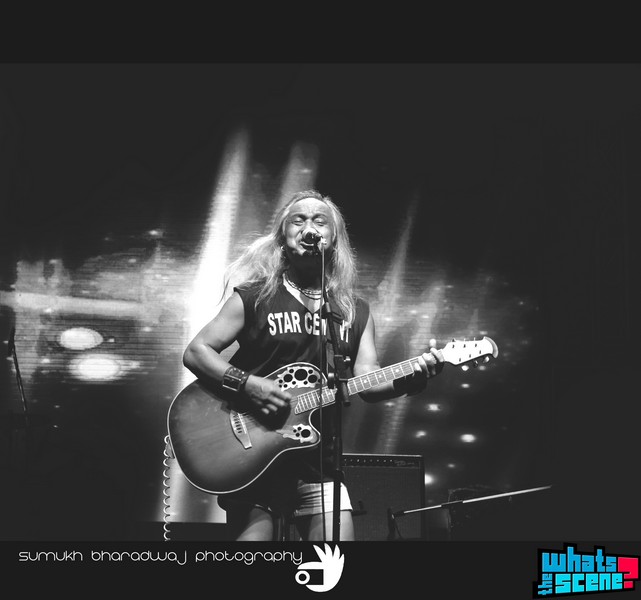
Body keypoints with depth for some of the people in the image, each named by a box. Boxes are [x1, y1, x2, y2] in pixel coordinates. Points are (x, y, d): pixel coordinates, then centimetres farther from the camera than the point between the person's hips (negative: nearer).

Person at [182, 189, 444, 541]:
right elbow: (195, 352, -2)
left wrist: (408, 379, -17)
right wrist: (246, 383, -18)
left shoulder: (355, 312, 11)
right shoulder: (254, 298, 0)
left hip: (318, 464, 3)